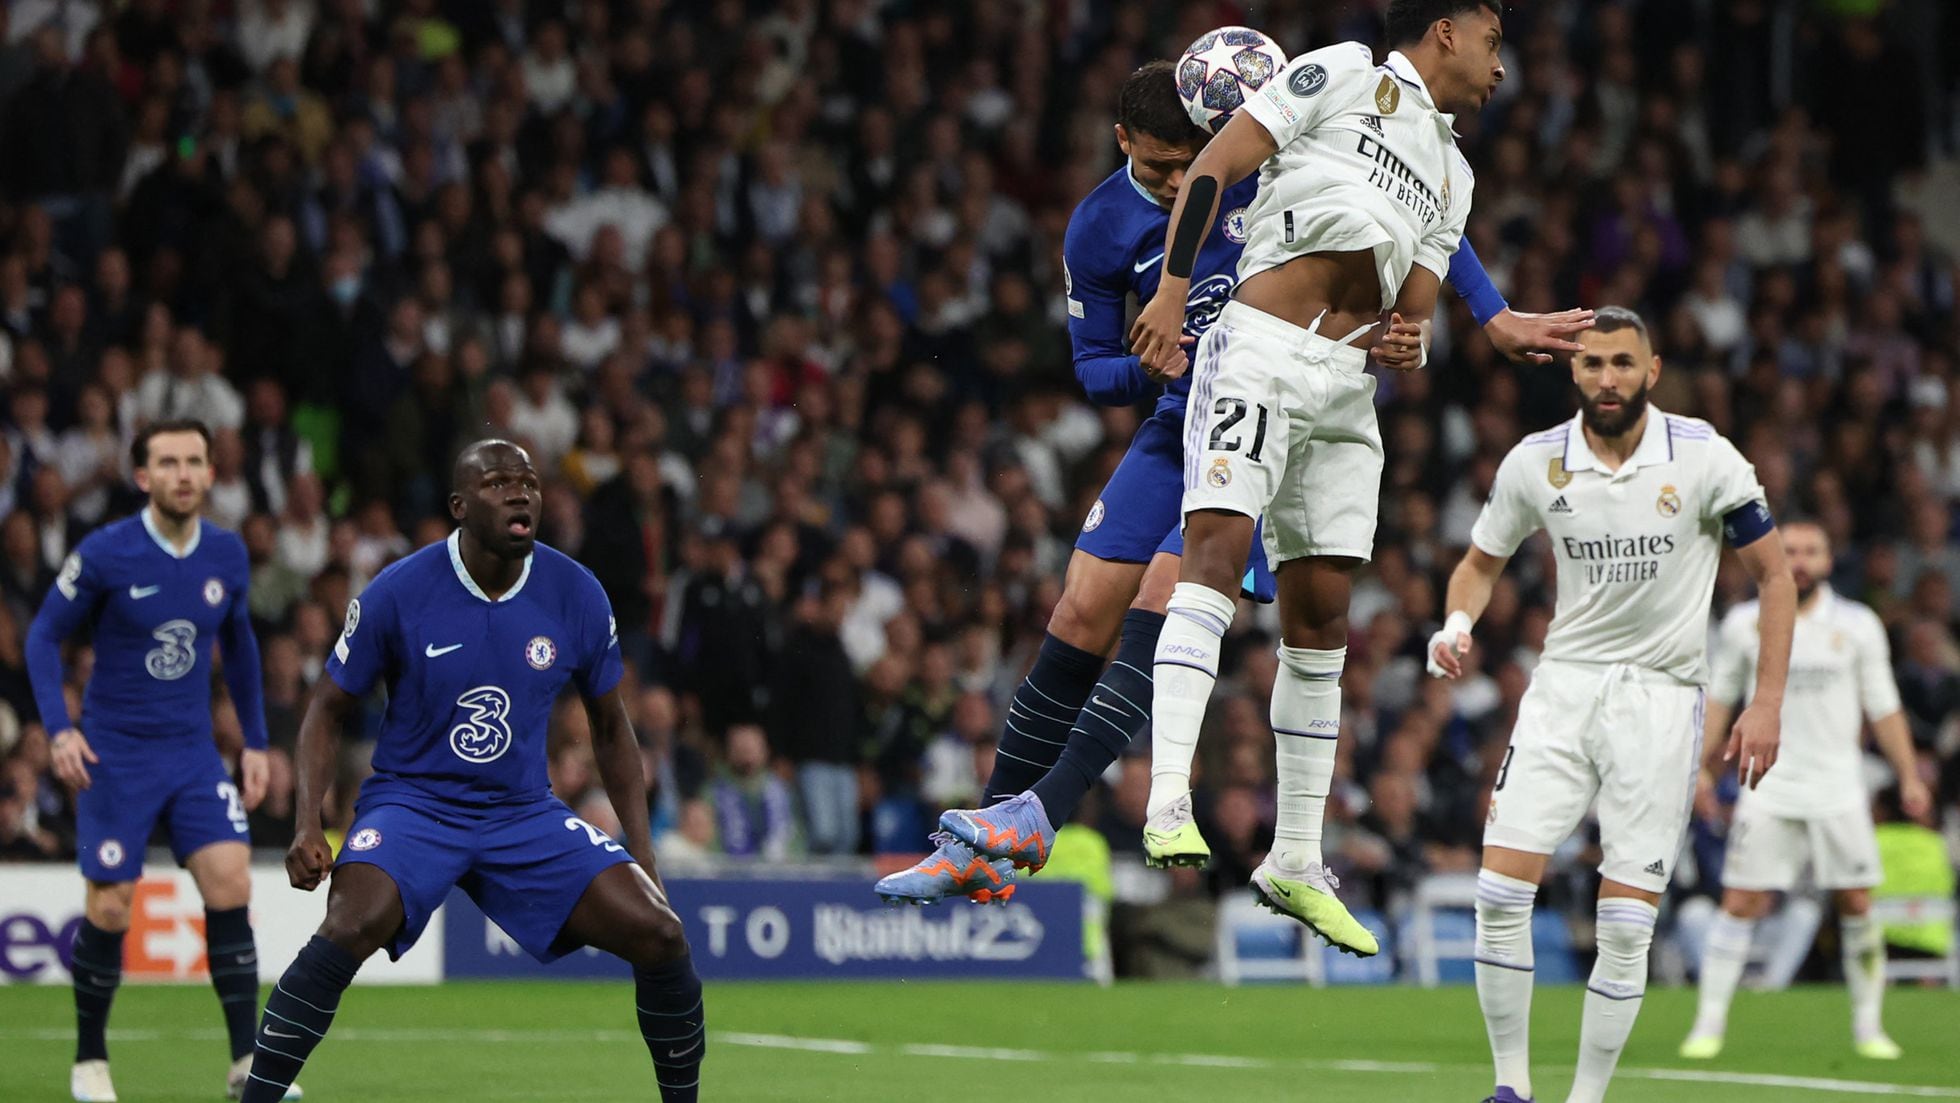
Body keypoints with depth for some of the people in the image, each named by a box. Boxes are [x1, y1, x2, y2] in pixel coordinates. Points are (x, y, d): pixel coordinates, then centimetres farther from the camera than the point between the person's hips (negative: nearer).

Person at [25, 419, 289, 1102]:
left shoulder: (226, 554, 1)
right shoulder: (104, 554, -12)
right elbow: (44, 637, -3)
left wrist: (255, 742, 14)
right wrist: (60, 729, -15)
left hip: (194, 752, 3)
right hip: (116, 757, -3)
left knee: (230, 885, -11)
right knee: (110, 908, -3)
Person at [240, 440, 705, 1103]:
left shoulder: (577, 596, -3)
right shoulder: (397, 594, -11)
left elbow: (610, 727, 11)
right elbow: (329, 709, 0)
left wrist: (642, 855, 7)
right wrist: (308, 825, -13)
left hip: (525, 812, 3)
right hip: (412, 801, -3)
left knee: (659, 935, -13)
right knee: (349, 930, -32)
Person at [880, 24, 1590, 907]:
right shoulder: (1099, 229, -3)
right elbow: (1093, 368, 6)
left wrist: (1494, 317, -3)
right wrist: (1152, 366, -17)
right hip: (1186, 420, 4)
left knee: (1161, 605, -20)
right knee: (1082, 617, -2)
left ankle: (1041, 815, -22)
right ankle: (981, 848, 5)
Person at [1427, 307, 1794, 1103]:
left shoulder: (1705, 458, -9)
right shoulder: (1534, 463, -2)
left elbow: (1774, 574, 0)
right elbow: (1481, 563, 14)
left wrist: (1767, 703, -6)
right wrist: (1458, 623, -8)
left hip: (1663, 695, -2)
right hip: (1565, 681, 2)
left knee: (1627, 924, -5)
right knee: (1501, 889, -10)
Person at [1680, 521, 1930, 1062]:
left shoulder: (1858, 625, 2)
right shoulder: (1745, 622, 2)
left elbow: (1883, 708, 7)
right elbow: (1718, 696, 12)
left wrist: (1909, 777, 2)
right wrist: (1700, 765, 5)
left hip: (1838, 792, 1)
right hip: (1768, 789, 0)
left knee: (1856, 905, 0)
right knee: (1741, 904, -6)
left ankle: (1867, 1026, 13)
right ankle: (1710, 1022, -1)